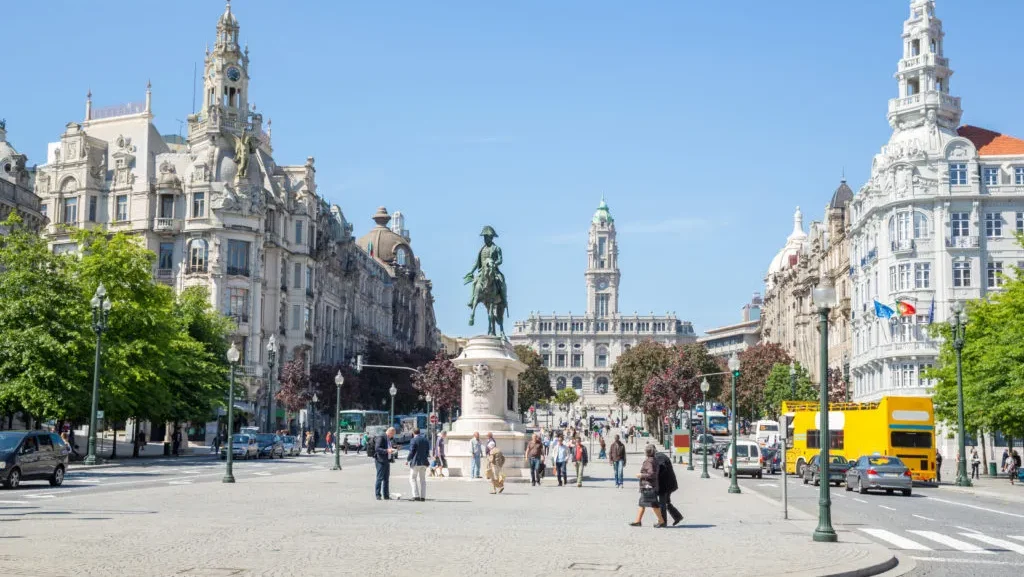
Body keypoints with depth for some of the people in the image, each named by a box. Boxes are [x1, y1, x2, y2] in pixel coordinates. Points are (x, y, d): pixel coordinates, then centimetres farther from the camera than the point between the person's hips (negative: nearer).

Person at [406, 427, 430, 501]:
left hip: (415, 462, -6)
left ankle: (416, 496, -8)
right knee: (422, 479, 11)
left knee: (412, 479, 3)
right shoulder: (426, 440, 9)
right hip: (424, 462, 6)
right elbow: (428, 452, 12)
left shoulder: (413, 440, -10)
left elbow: (411, 452, -11)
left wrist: (407, 460, 3)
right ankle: (423, 496, 7)